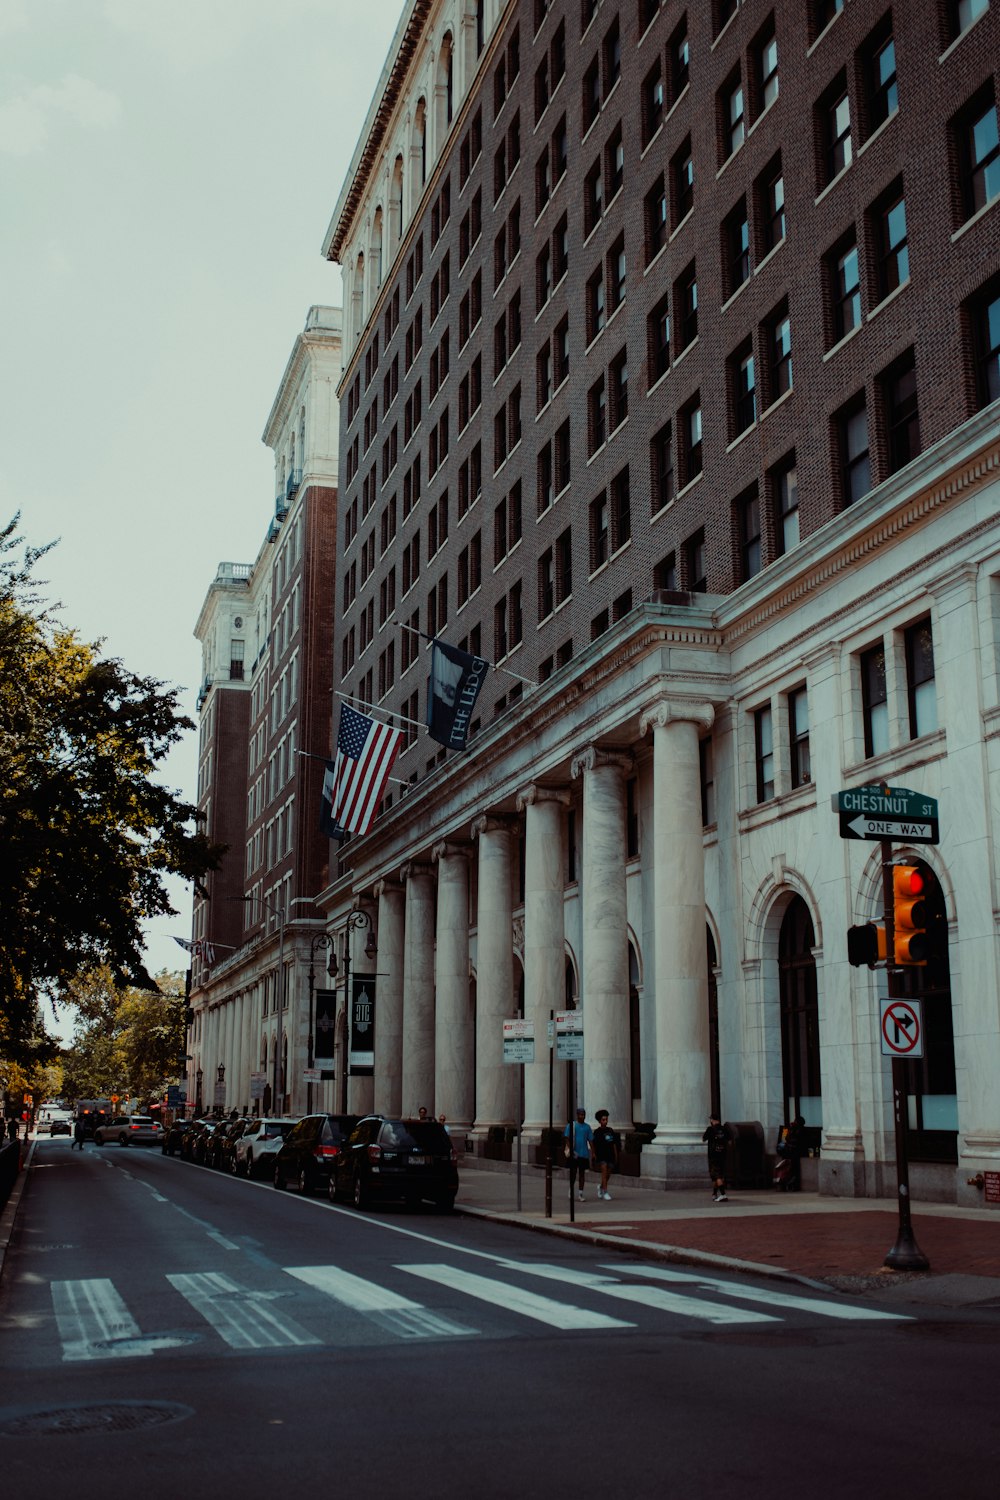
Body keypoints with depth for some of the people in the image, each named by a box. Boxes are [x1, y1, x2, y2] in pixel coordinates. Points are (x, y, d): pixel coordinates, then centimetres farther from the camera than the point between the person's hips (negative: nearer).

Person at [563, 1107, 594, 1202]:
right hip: (574, 1154, -3)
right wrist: (571, 1150, -14)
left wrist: (593, 1153, 5)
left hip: (584, 1154, 3)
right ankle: (571, 1190, 21)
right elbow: (567, 1139, -4)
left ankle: (580, 1193, 7)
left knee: (582, 1173, 4)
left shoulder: (587, 1127, 8)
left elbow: (590, 1140, 11)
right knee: (573, 1172, 2)